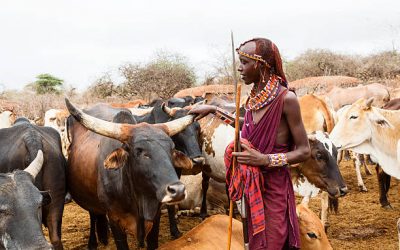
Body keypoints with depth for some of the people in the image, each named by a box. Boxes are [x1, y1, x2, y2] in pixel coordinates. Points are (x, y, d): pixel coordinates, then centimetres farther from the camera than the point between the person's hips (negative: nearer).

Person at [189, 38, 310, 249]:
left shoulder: (286, 98, -17)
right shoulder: (255, 97, 3)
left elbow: (304, 151, -13)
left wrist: (264, 159, -21)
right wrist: (214, 110, 24)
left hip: (274, 187, -7)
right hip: (252, 186, 7)